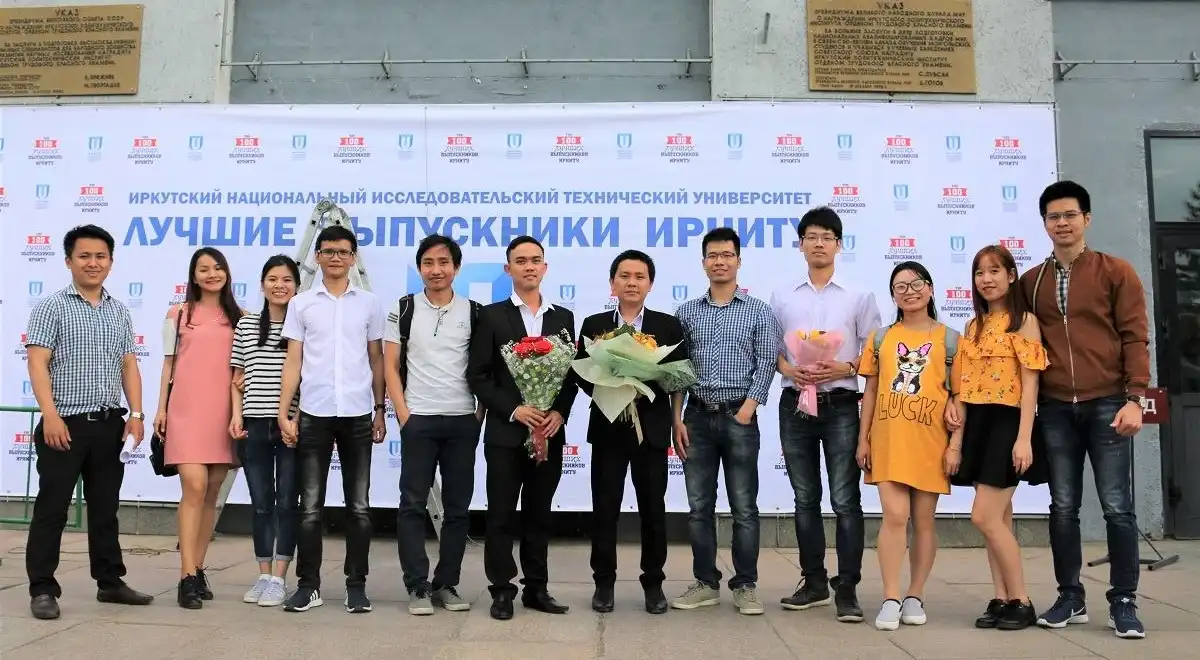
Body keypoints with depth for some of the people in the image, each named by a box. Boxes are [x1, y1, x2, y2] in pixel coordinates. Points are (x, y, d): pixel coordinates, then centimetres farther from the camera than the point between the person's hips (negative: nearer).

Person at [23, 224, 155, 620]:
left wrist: (136, 414, 3)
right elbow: (37, 364, -9)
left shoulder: (120, 312, 12)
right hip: (66, 423, -4)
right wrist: (50, 415, -18)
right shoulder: (51, 307, -2)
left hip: (109, 424, 5)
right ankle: (42, 589, 9)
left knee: (105, 507, 12)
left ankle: (110, 581, 21)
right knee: (52, 508, 1)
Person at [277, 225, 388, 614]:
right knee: (310, 506, 4)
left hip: (357, 414, 0)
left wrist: (380, 410, 7)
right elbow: (293, 362, 5)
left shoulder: (369, 304, 7)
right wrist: (284, 413, -1)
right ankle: (308, 585, 13)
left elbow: (376, 360, 10)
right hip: (314, 414, 0)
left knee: (359, 506, 5)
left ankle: (356, 585, 14)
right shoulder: (301, 304, 6)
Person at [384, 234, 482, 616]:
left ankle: (446, 584, 16)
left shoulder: (473, 312, 5)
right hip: (418, 419, -1)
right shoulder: (404, 309, 3)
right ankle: (417, 587, 7)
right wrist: (403, 414, -6)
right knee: (413, 505, -1)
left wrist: (481, 416, -3)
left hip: (463, 420, 1)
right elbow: (390, 367, 2)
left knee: (458, 507, 6)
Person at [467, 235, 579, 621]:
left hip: (549, 432, 3)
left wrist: (560, 412, -8)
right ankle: (502, 590, 13)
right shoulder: (492, 315, 0)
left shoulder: (563, 317, 10)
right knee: (502, 515, 3)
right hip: (505, 432, -3)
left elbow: (571, 373, 9)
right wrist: (514, 410, -14)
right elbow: (477, 375, -4)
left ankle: (536, 588, 20)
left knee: (539, 514, 11)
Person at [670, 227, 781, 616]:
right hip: (697, 415, 2)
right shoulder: (686, 313, 10)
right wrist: (677, 419, -1)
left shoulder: (759, 311, 3)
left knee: (744, 507, 2)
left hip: (739, 416, -2)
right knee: (699, 506, 7)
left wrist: (745, 413, -11)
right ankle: (706, 584, 17)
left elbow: (766, 365, -2)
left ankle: (745, 586, 13)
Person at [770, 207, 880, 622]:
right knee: (805, 499, 9)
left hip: (841, 405, -2)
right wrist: (790, 371, -10)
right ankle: (814, 582, 20)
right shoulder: (782, 297, 9)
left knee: (845, 500, -4)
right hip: (795, 404, 2)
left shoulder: (859, 297, 4)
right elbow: (771, 350, 9)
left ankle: (846, 588, 4)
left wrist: (844, 368, -15)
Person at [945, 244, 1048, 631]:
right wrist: (955, 404, -2)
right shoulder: (974, 326, 15)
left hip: (1007, 422, -7)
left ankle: (1021, 601, 2)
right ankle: (1001, 599, 13)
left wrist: (1024, 438, -18)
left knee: (984, 516, -11)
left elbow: (1030, 382, -11)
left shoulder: (1024, 320, -5)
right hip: (977, 425, 7)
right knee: (998, 519, 8)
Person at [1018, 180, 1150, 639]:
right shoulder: (1031, 282, 10)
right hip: (1055, 408, 3)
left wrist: (1134, 398, -10)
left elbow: (1135, 337, -2)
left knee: (1117, 507, 0)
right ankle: (1070, 598, 18)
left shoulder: (1116, 272, 2)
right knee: (1063, 507, 7)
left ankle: (1123, 603, 11)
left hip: (1107, 404, -2)